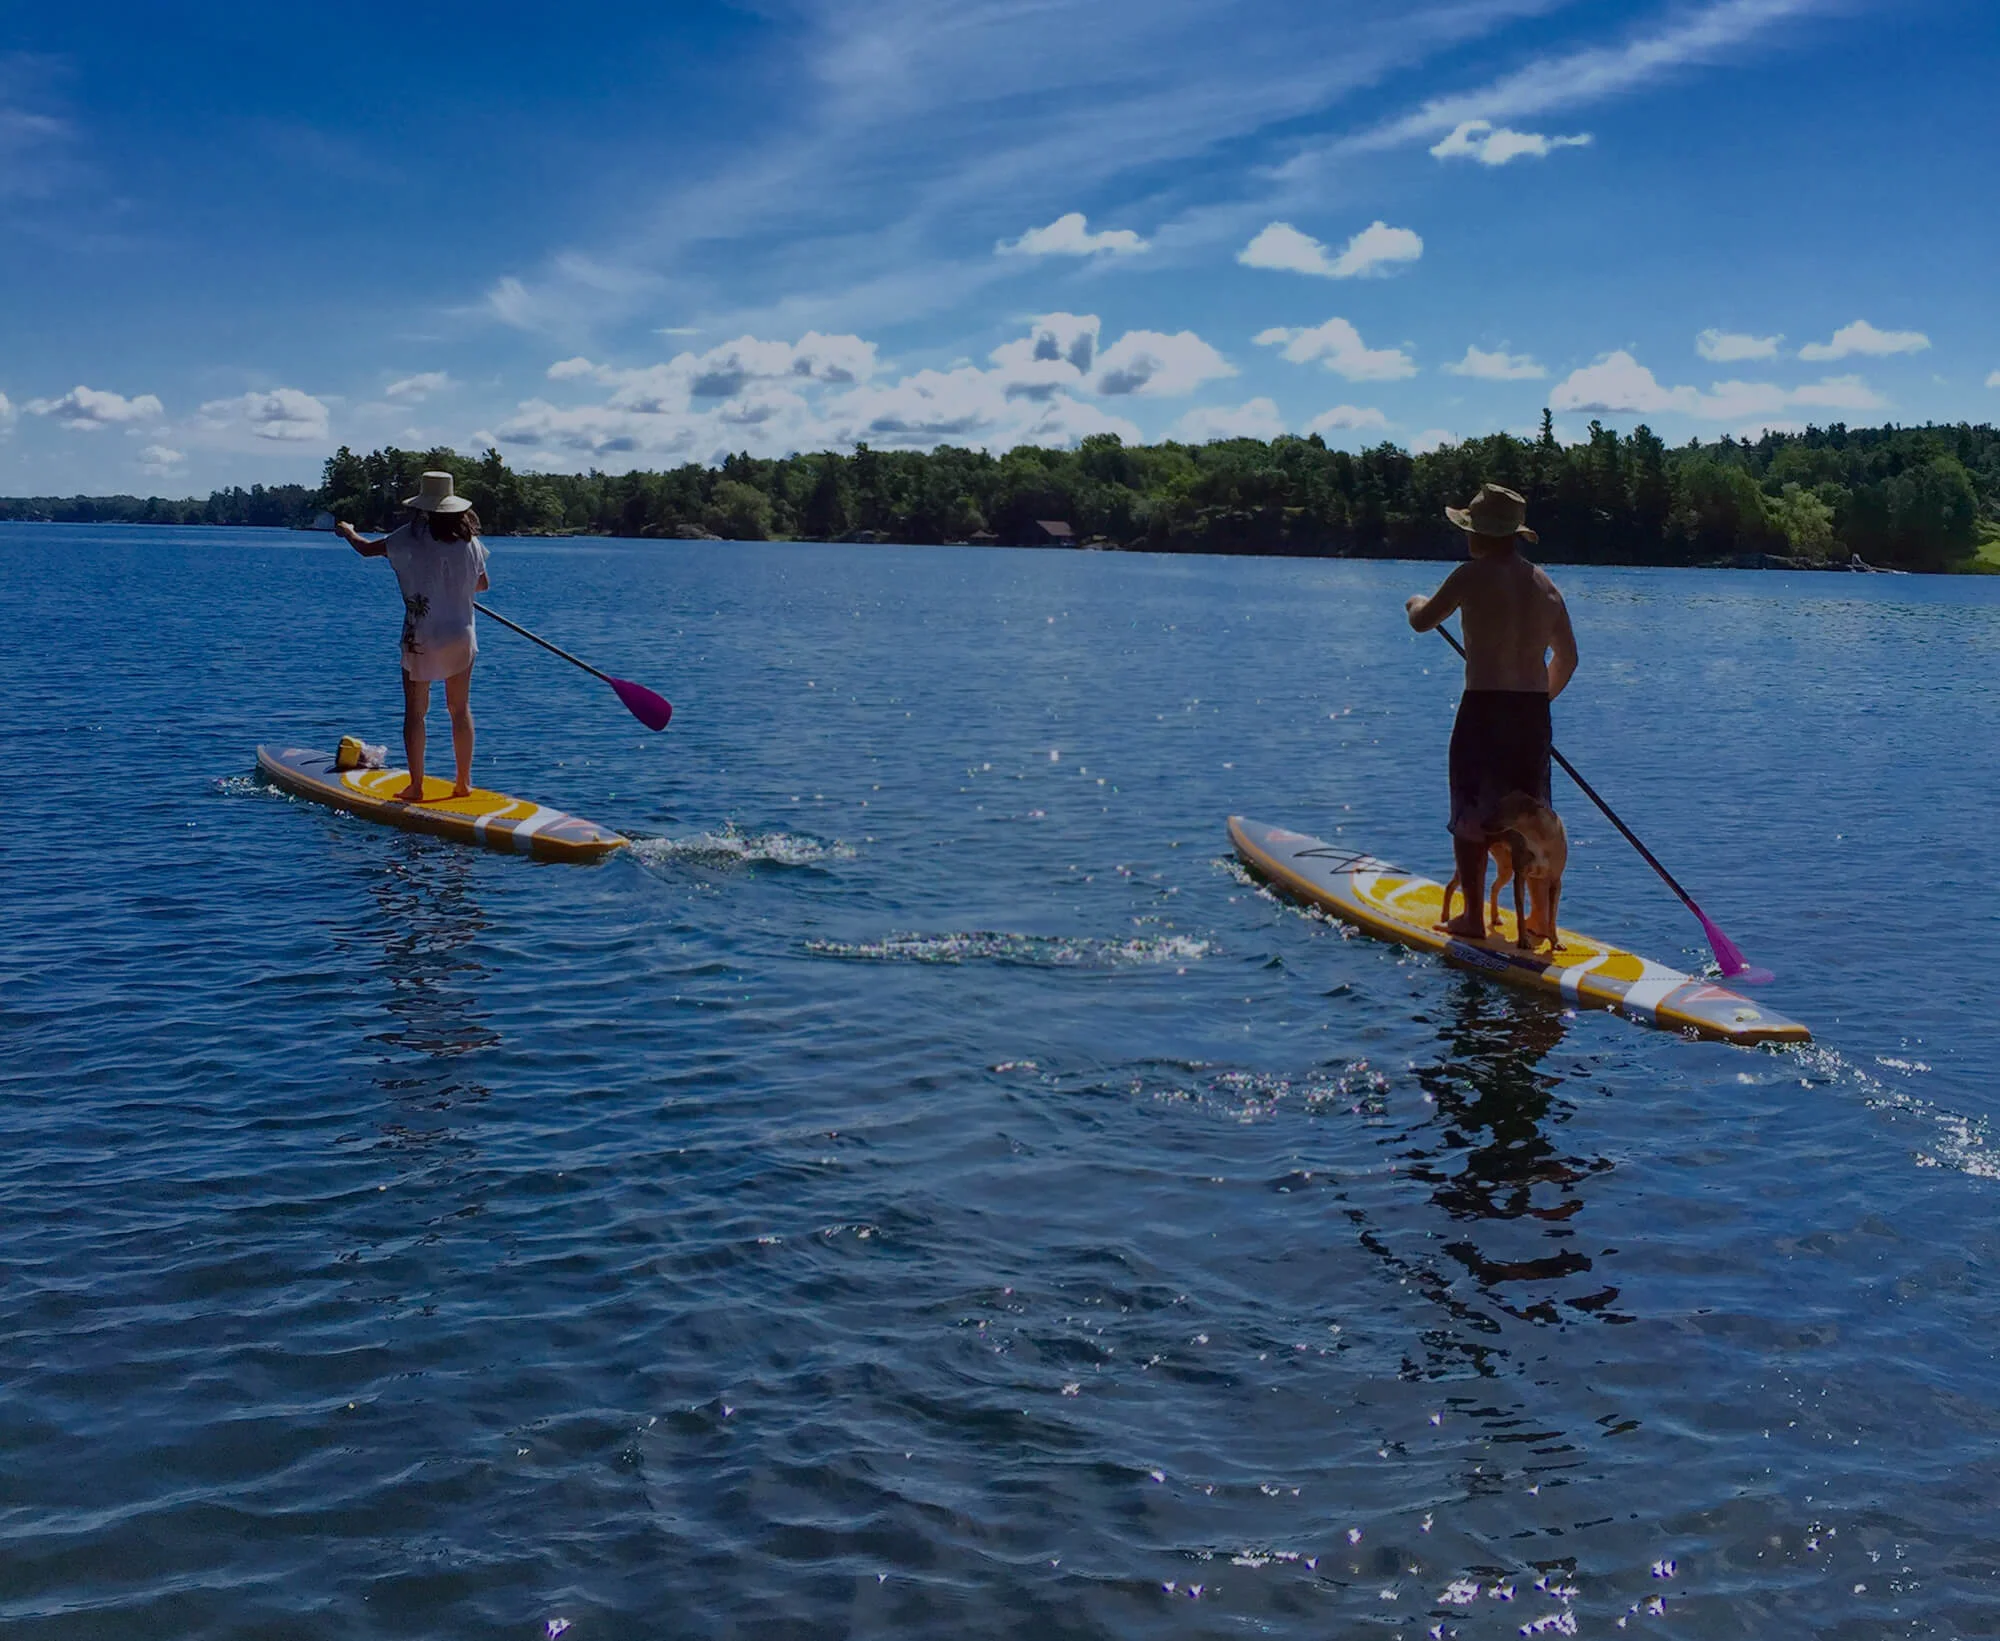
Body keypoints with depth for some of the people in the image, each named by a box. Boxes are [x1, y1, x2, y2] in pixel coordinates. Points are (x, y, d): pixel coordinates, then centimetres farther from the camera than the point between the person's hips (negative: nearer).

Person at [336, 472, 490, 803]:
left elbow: (368, 549, 3)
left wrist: (348, 532, 24)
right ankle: (464, 782, 12)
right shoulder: (469, 539, 1)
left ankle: (416, 786, 3)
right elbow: (482, 584, 12)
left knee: (415, 712, 4)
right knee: (460, 709, 10)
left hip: (420, 638, -3)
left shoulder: (411, 536, -9)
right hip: (461, 636, 3)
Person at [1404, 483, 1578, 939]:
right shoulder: (1544, 582, 10)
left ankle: (1473, 918, 7)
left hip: (1483, 709, -6)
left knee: (1470, 817, 4)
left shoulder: (1473, 575, -8)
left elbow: (1423, 622, 0)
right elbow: (1567, 658, 17)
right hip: (1534, 714, 6)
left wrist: (1417, 603, 23)